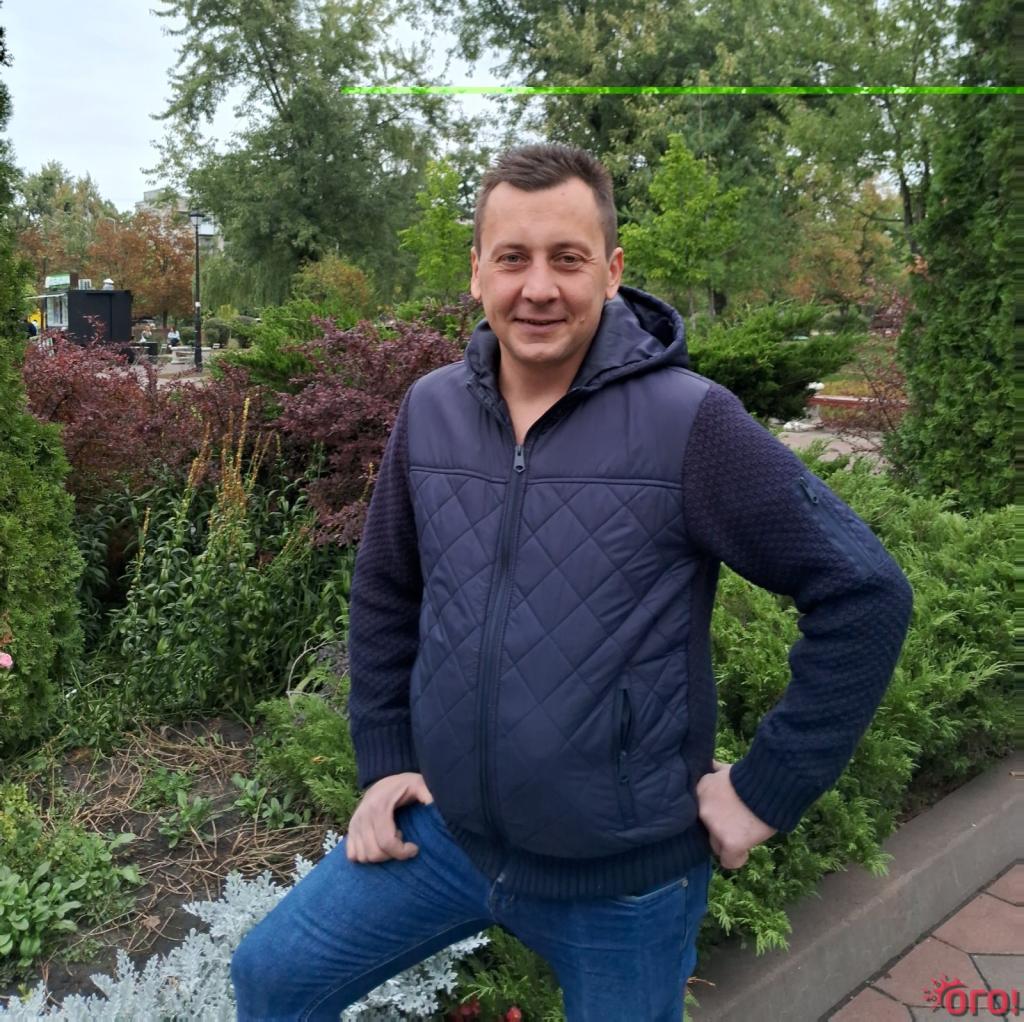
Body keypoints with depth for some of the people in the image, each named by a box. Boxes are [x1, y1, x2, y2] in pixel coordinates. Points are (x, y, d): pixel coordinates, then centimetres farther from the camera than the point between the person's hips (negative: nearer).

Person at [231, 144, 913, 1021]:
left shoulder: (689, 423, -19)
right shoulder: (430, 410, -4)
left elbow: (863, 592, -14)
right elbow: (385, 593, 9)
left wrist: (767, 789, -11)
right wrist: (383, 758, 8)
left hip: (626, 873, -3)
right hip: (445, 832, 4)